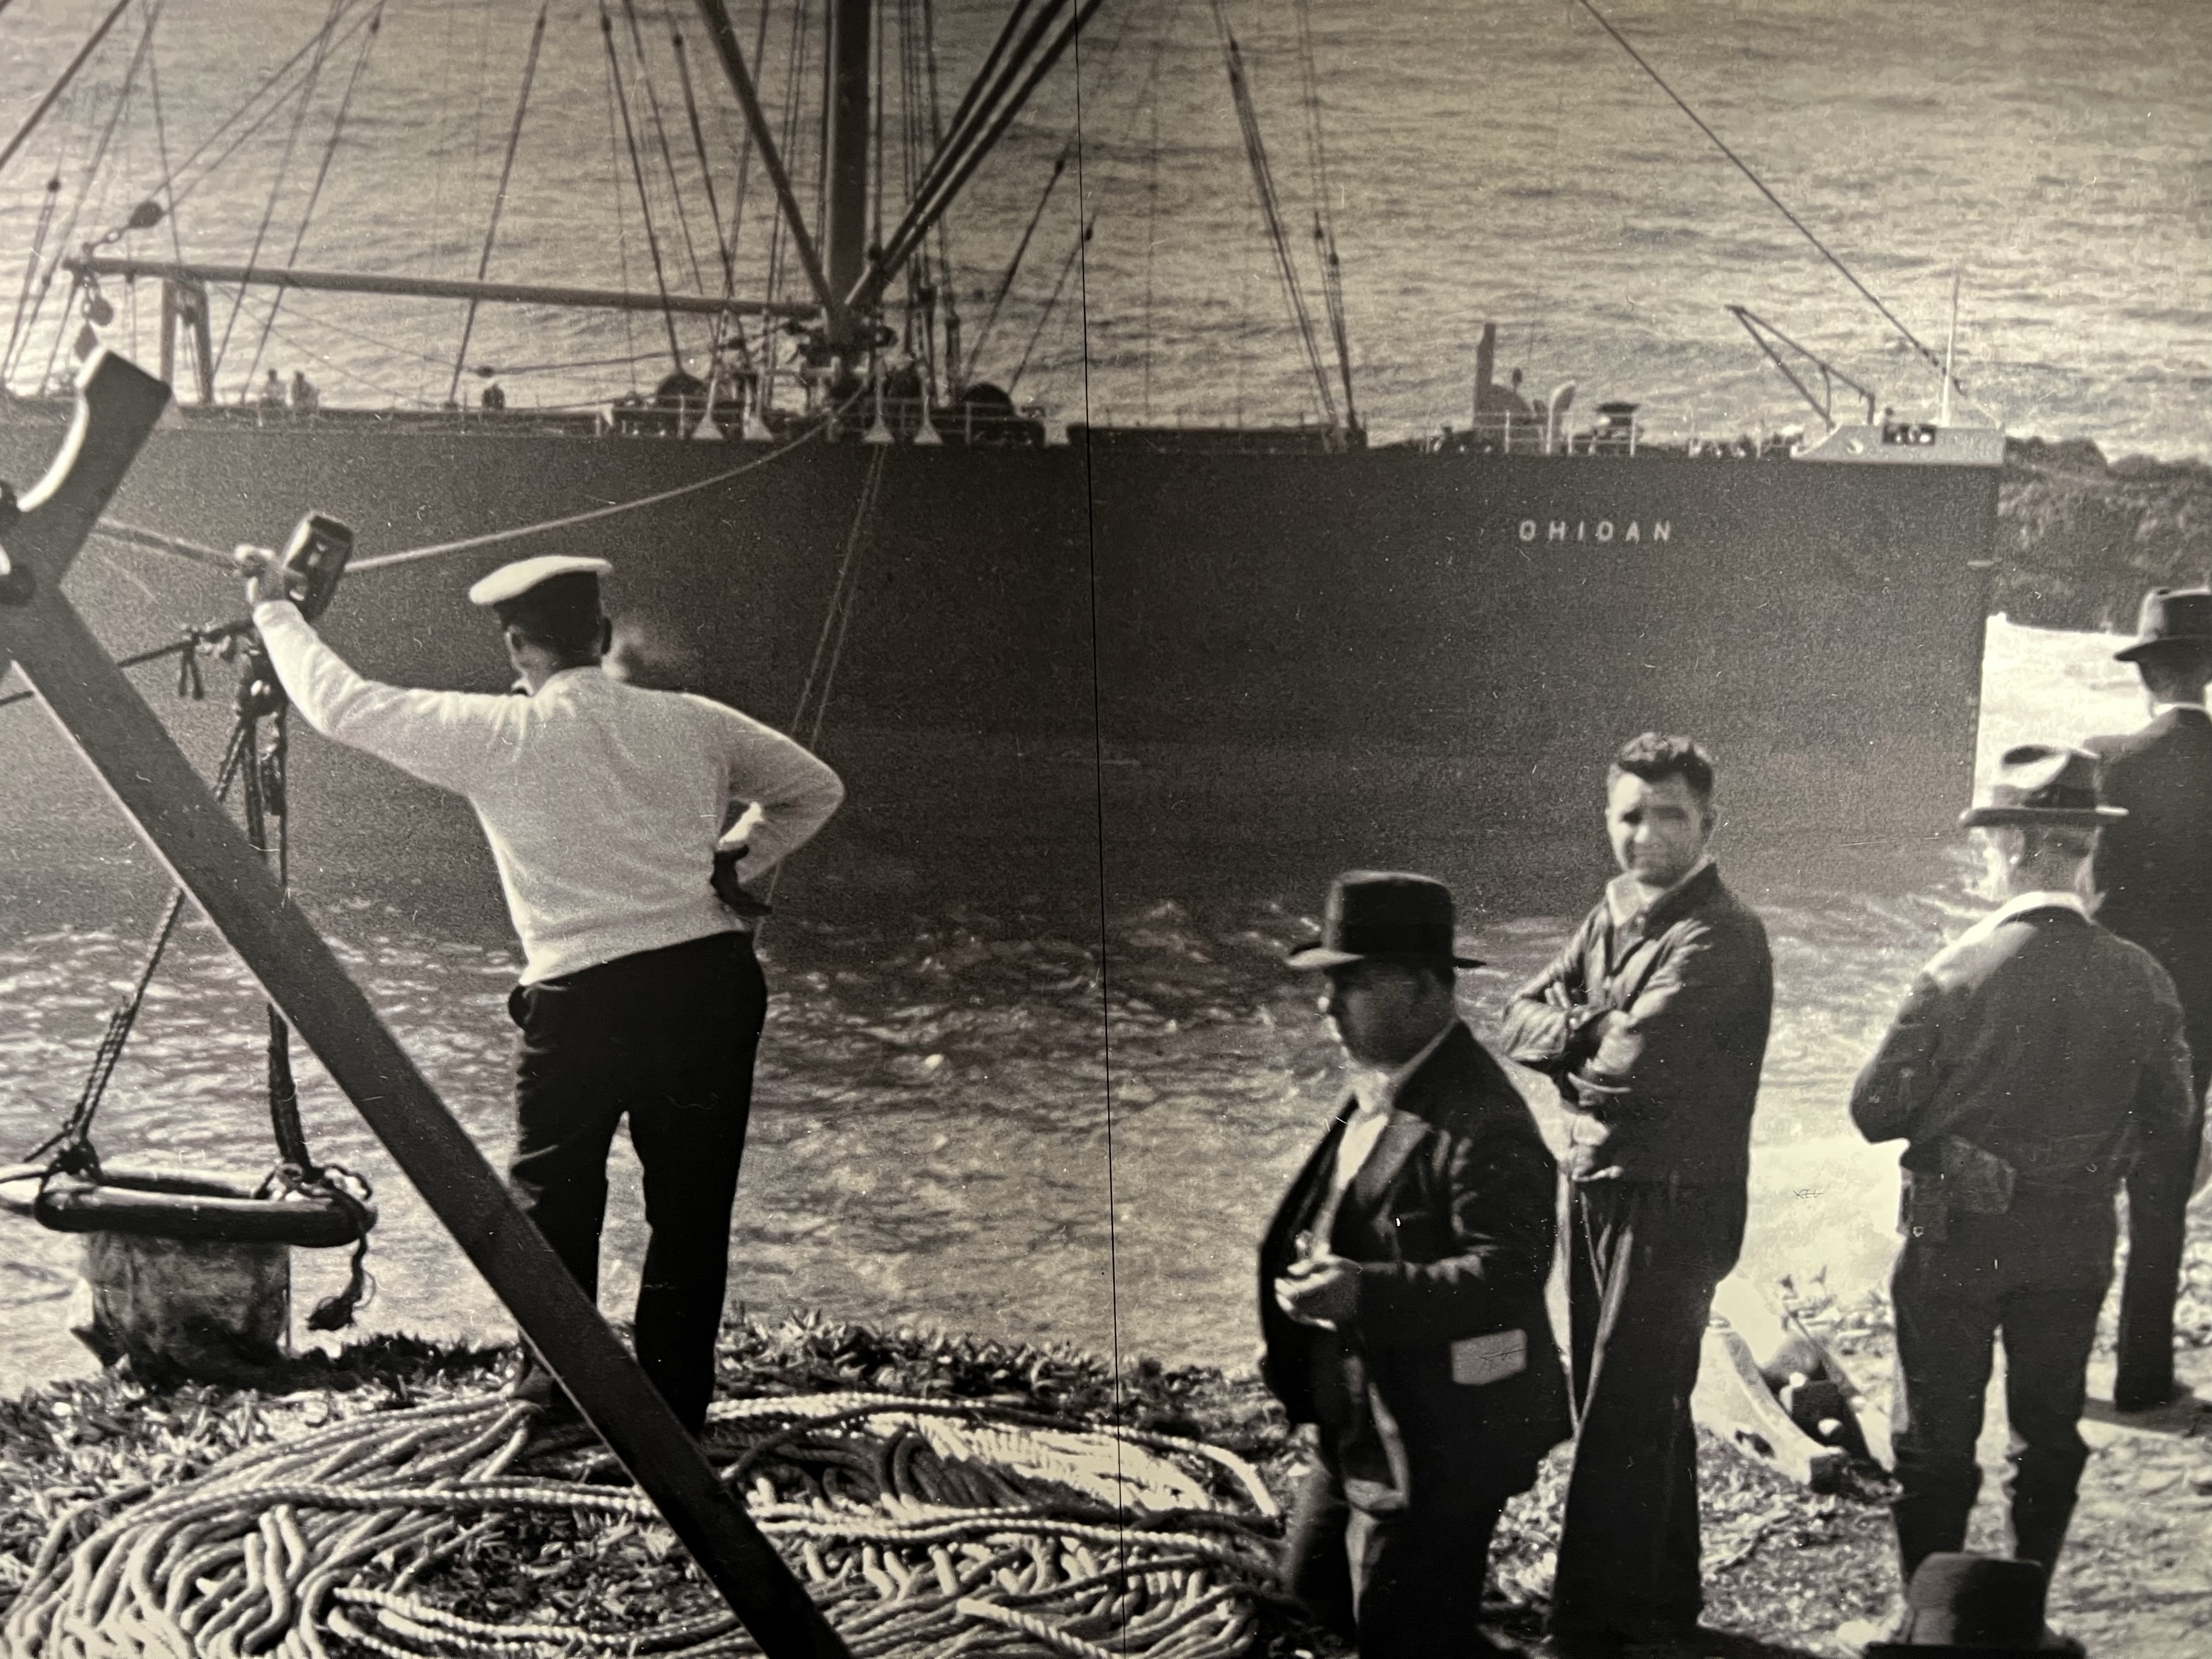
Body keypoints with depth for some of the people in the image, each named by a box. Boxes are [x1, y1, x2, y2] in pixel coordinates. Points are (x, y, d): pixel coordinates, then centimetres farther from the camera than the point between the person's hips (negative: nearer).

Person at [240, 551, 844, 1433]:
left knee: (552, 1197, 11)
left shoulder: (501, 736, -4)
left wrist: (275, 613, 16)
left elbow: (345, 707, 2)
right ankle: (675, 1408, 15)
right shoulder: (693, 724, 8)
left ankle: (557, 1392, 10)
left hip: (583, 998, -3)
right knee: (691, 1206, 10)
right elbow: (816, 790, 20)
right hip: (714, 978, 4)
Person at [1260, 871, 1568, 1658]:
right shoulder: (1379, 1086, 7)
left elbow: (1507, 1274, -30)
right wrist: (1318, 1264, 5)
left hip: (1438, 1442, -10)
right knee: (1315, 1581, 23)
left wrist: (1365, 1294, -37)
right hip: (1360, 1425, 10)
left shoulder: (1482, 1123, -25)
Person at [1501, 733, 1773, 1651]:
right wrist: (1594, 1029, -16)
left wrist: (1574, 1042, -7)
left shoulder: (1721, 935, -16)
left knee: (1621, 1417, -2)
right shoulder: (1613, 915, 10)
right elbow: (1522, 1019, 3)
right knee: (1646, 1407, 19)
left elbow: (1639, 1056, -26)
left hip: (1676, 1199, -8)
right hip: (1597, 1185, 8)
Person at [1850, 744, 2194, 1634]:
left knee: (1937, 1438, 11)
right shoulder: (2138, 979, -11)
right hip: (2078, 1241, 3)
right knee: (2050, 1430, 20)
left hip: (1958, 1236, -3)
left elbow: (1875, 1109, -15)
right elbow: (2167, 1120, 0)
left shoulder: (1959, 975, -22)